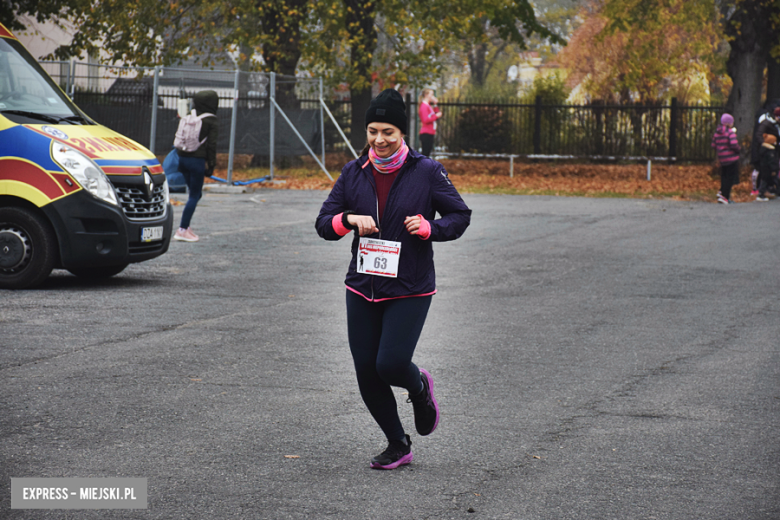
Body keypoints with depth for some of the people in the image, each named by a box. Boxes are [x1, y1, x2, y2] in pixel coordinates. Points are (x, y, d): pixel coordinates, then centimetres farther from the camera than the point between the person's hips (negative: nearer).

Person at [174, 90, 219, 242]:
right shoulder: (211, 123, -8)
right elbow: (211, 145, -11)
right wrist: (211, 165, -4)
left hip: (183, 159, 6)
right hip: (197, 161, -6)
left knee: (195, 194, 19)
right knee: (194, 195, 0)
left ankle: (185, 226, 15)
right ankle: (182, 230, -5)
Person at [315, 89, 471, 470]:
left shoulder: (426, 172, -6)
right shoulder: (353, 173, 3)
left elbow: (460, 215, 1)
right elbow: (324, 223, 6)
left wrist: (429, 228, -17)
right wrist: (349, 219, -15)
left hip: (410, 290, -4)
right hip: (362, 288, 4)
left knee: (391, 364, -16)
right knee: (366, 373, 3)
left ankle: (420, 388, 22)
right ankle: (398, 446, 23)